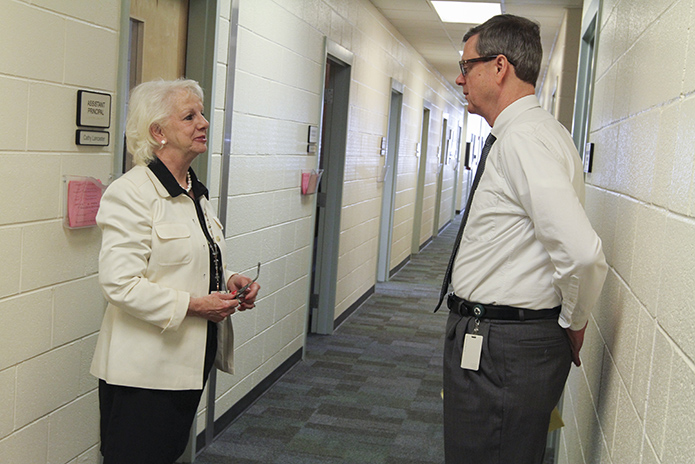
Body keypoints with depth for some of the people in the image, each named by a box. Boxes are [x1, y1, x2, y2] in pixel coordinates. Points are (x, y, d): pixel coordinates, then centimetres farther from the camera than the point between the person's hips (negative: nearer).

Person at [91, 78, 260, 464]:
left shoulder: (195, 192, 12)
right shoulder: (131, 192, -16)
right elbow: (120, 283, -23)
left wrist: (229, 281, 4)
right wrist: (193, 305, -21)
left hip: (192, 357, 9)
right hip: (144, 369, -8)